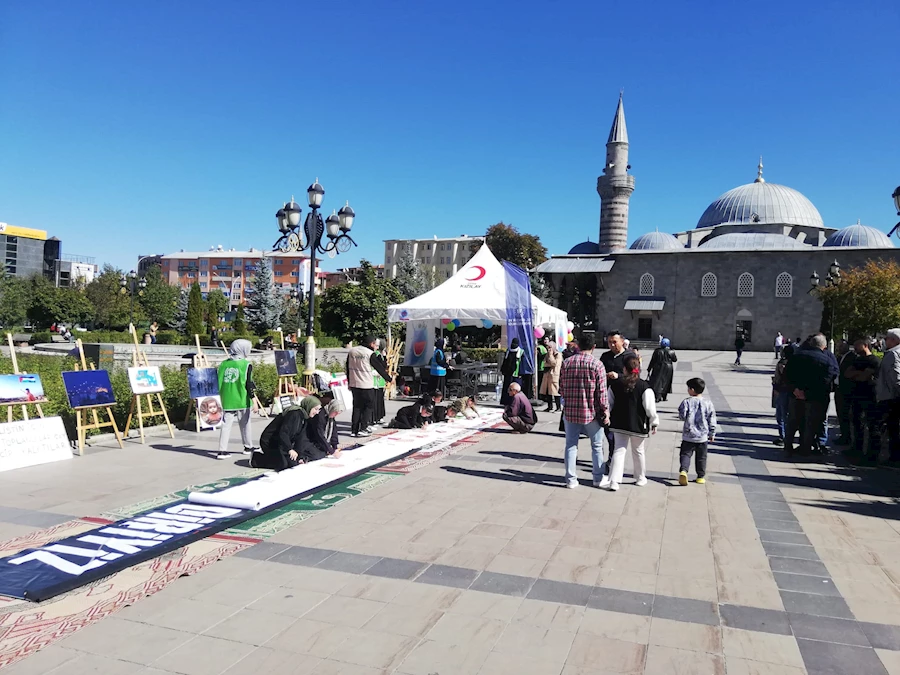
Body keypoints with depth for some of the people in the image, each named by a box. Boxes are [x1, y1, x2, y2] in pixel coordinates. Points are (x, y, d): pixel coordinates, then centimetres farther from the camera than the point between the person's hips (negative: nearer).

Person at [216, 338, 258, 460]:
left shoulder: (223, 364, 5)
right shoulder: (246, 365, -8)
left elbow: (219, 383, 8)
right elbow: (249, 384, -10)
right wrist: (253, 399, -5)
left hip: (227, 401, 4)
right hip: (242, 400, -4)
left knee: (226, 425, 5)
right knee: (245, 424, 11)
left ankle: (222, 450, 0)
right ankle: (248, 447, 25)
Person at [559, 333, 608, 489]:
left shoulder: (566, 362, 0)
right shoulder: (597, 364, -9)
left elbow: (561, 388, 6)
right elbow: (602, 391, -11)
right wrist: (605, 411, -3)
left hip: (570, 411, 2)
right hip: (592, 412, -2)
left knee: (571, 445, 11)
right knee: (597, 446, 13)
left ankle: (571, 479, 13)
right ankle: (598, 478, 22)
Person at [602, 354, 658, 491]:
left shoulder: (615, 384, -3)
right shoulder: (644, 387, -14)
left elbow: (609, 404, 4)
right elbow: (650, 408, -11)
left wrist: (608, 418, 17)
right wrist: (654, 423, 2)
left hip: (619, 424, 2)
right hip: (638, 425, -2)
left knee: (619, 450, 4)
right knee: (638, 451, 17)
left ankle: (613, 481, -7)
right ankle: (640, 478, 32)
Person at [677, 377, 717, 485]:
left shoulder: (687, 402, -9)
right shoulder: (708, 403, -1)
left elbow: (682, 416, -12)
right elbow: (712, 420, 3)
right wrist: (712, 434, 12)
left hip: (688, 436, -2)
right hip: (703, 436, 2)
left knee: (685, 454, 4)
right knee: (701, 457, 14)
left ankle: (683, 470, -18)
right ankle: (701, 476, 20)